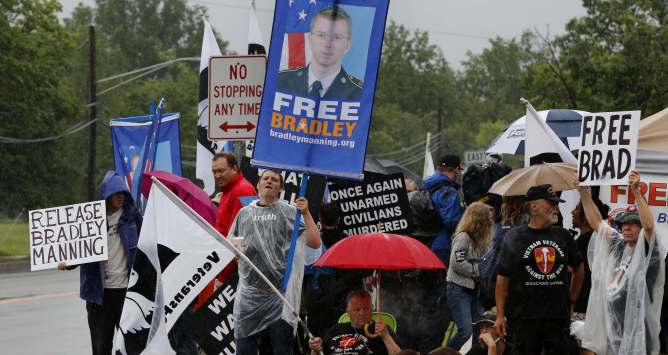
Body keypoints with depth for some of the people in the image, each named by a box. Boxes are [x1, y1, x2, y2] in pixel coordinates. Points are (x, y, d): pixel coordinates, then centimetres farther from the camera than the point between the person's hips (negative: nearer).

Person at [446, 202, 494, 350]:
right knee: (465, 331, -15)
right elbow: (457, 264, -20)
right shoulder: (462, 238, -14)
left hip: (474, 289, 8)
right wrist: (479, 271, -12)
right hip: (459, 289, -8)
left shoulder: (479, 239, 11)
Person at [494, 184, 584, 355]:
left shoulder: (563, 236, 10)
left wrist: (571, 299, 17)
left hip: (559, 316, 3)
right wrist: (500, 315, -3)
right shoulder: (514, 238, 1)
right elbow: (502, 279, 1)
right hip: (524, 316, -3)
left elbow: (579, 270, 24)